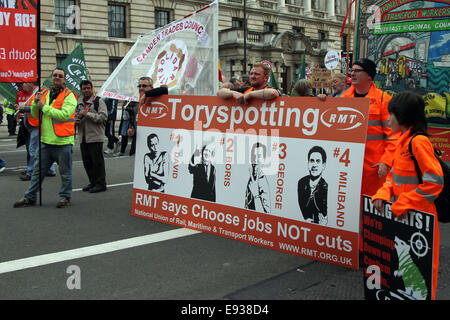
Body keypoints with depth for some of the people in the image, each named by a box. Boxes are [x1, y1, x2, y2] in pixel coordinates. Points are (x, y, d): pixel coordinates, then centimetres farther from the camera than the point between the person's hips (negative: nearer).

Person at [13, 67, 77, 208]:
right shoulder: (44, 94, 14)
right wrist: (36, 103, -5)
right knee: (38, 170, 12)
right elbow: (35, 114, 14)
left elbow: (64, 114, -21)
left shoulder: (69, 96, -5)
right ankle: (30, 197, 20)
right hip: (46, 140, 6)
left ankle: (65, 197, 19)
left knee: (65, 173, 5)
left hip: (63, 141, -6)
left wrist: (45, 107, -15)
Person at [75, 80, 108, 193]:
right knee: (87, 161, 11)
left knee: (97, 161, -5)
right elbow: (75, 115, 29)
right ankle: (93, 182, 22)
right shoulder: (79, 103, 17)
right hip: (83, 138, 7)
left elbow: (103, 117, -14)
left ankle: (101, 184, 3)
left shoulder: (98, 101, -3)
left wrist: (88, 114, -16)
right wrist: (75, 120, 5)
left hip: (95, 137, -7)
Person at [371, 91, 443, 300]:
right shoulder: (403, 141, 11)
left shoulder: (418, 142, -18)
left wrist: (404, 204, -20)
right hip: (402, 214, 9)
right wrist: (383, 194, 0)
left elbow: (435, 181, -22)